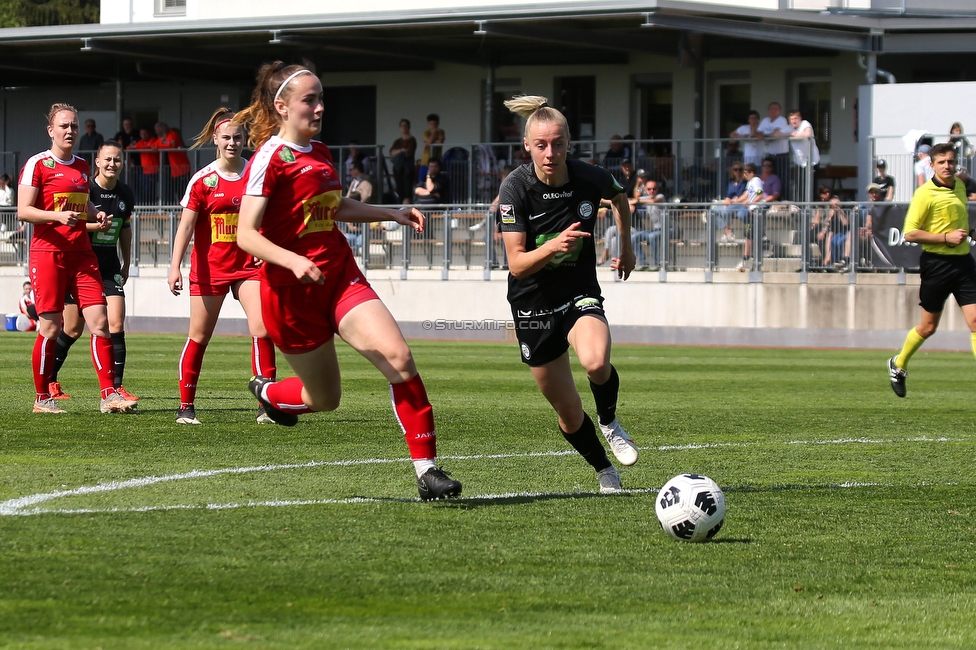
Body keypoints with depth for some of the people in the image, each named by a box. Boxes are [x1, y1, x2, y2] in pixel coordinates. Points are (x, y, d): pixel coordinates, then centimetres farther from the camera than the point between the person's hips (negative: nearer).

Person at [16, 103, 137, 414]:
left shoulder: (82, 166, 16)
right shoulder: (38, 164, -4)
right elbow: (23, 211, -10)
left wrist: (97, 215, 10)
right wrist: (59, 216, -23)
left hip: (81, 254, 6)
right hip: (48, 253, -6)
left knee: (100, 322, -5)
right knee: (51, 328, -5)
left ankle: (109, 395, -5)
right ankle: (42, 398, 7)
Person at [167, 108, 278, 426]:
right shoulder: (203, 179, -3)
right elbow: (186, 224, -6)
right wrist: (175, 266, -15)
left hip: (248, 265, 1)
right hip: (209, 267, -1)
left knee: (261, 330, -14)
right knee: (199, 336, 4)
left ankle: (267, 405, -8)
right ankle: (186, 407, 16)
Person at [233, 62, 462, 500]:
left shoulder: (319, 152, 11)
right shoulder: (270, 159, -12)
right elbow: (246, 235, -18)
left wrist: (392, 214, 22)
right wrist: (294, 261, -32)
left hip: (341, 278, 6)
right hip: (292, 294, -6)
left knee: (398, 357, -17)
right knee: (324, 398, 7)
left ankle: (427, 468, -16)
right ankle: (267, 391, 42)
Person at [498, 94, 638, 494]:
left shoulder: (591, 178, -12)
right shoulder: (515, 188, -17)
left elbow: (620, 198, 15)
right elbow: (517, 264, -20)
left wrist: (626, 247, 20)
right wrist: (553, 246, -37)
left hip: (580, 294, 0)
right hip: (533, 305, 0)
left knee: (596, 361, -33)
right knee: (568, 411, 6)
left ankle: (609, 422, 0)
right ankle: (604, 471, 34)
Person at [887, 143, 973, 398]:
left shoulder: (959, 186, 11)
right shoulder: (925, 194, -11)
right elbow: (910, 233, -15)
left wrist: (963, 233, 14)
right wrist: (946, 237, -19)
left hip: (963, 261, 5)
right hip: (936, 263, -5)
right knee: (928, 326, 6)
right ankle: (898, 365, 32)